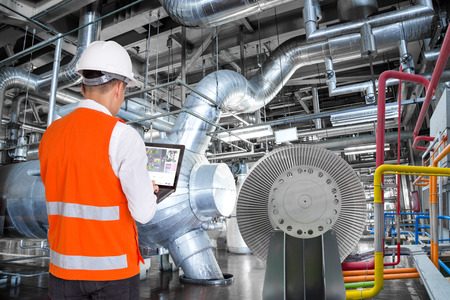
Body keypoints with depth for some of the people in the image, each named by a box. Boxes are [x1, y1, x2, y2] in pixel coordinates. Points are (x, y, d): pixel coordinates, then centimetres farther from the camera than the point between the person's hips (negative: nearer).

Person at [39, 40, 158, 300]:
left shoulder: (51, 135, 2)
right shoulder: (123, 136, -18)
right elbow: (144, 212, -18)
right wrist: (149, 191, 5)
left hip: (65, 268, 5)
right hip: (113, 269, -5)